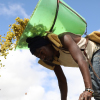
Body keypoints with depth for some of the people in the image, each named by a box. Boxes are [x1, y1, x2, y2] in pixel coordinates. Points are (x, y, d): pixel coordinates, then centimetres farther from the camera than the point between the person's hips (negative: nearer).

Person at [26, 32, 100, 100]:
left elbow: (81, 60, -39)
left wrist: (88, 89, -50)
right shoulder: (52, 60, -1)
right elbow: (62, 81, 9)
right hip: (90, 65, 8)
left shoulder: (63, 39, -25)